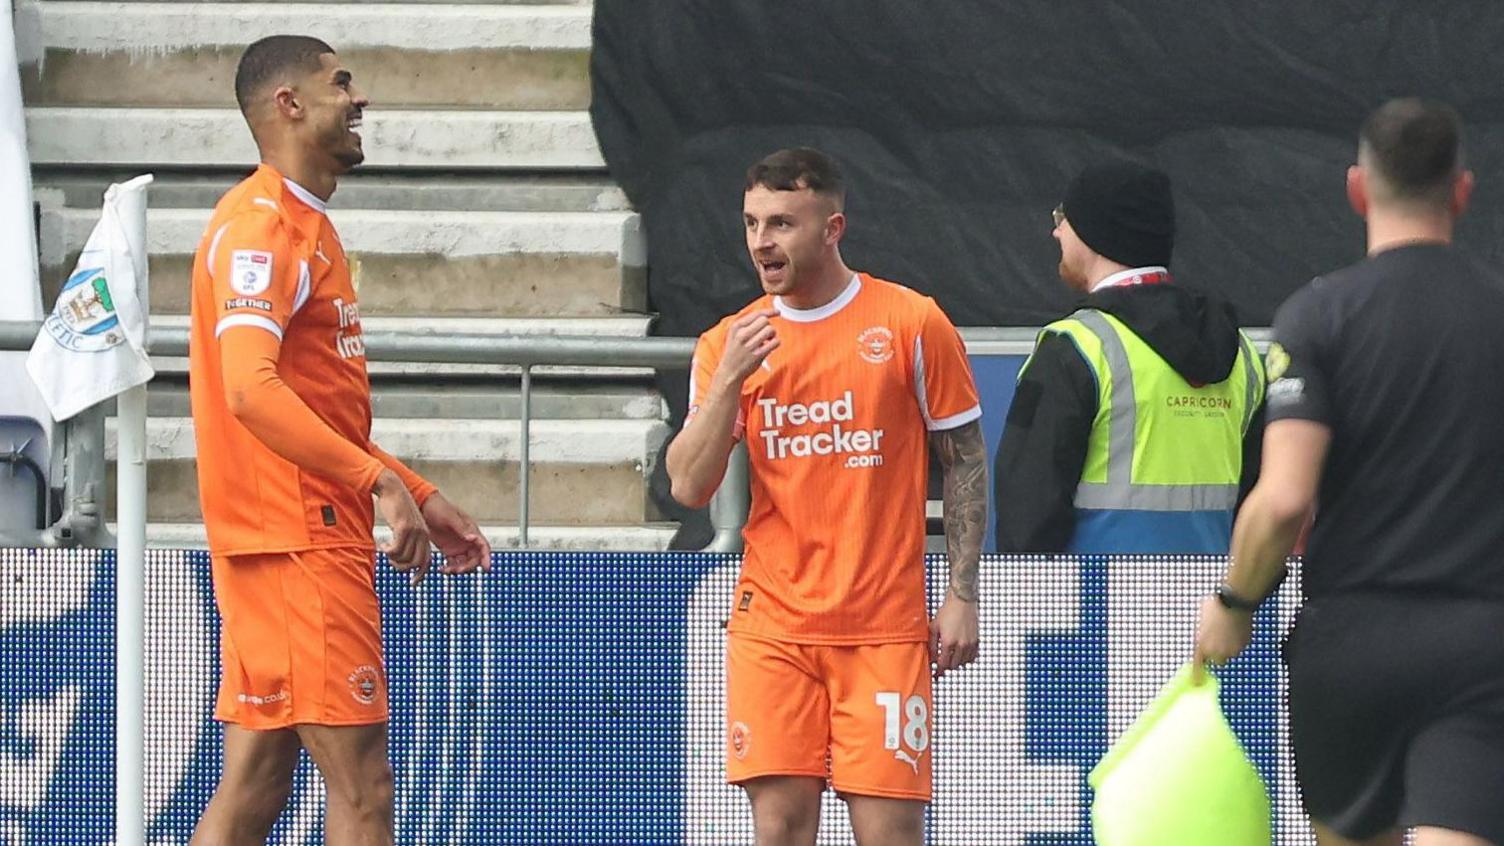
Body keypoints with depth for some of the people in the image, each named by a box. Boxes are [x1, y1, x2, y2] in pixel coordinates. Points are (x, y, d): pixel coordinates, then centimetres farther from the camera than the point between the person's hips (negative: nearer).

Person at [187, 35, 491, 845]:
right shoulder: (261, 225, -12)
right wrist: (382, 482, -29)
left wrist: (423, 497, 23)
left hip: (314, 540, 10)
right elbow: (251, 391, -25)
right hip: (298, 542, -10)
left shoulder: (303, 226, 20)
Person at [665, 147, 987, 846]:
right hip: (771, 625, 2)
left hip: (883, 629, -2)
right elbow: (688, 488, 2)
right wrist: (729, 381, -11)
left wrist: (962, 596, -1)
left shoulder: (913, 325, -1)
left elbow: (965, 461, 4)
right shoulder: (728, 344, 7)